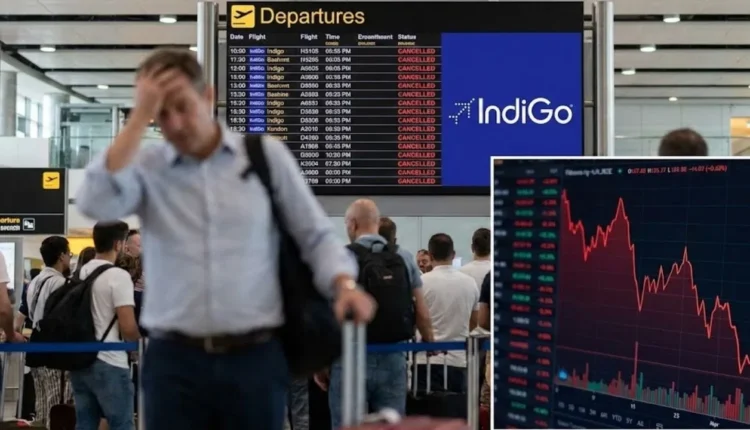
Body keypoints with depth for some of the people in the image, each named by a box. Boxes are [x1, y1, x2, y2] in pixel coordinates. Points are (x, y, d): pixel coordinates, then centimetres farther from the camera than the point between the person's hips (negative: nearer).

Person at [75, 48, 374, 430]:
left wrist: (344, 284, -11)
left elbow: (315, 234, 8)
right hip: (174, 360, 0)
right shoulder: (146, 167, 6)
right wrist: (139, 117, -11)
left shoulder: (267, 154, 5)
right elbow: (95, 203, -14)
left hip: (255, 357, 0)